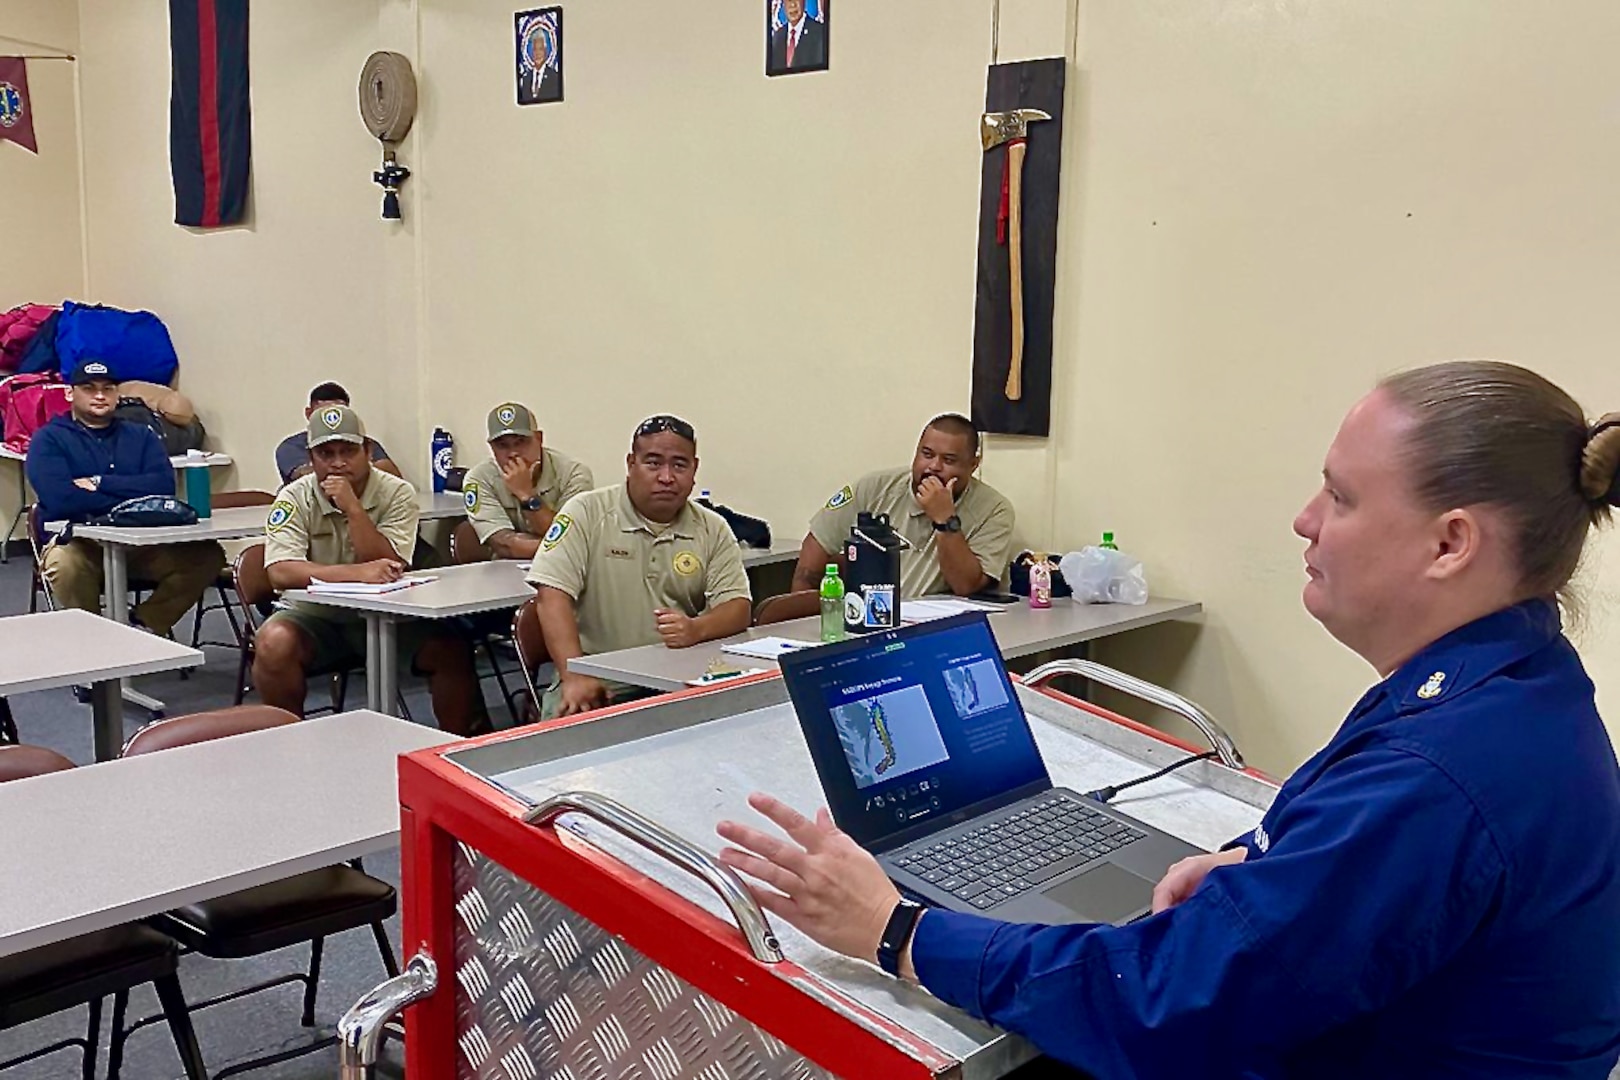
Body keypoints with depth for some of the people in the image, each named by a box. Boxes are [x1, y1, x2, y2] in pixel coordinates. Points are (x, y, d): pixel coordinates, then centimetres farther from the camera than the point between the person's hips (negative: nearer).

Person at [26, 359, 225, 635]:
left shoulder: (140, 436, 16)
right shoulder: (49, 439, 5)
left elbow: (163, 485, -2)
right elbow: (59, 498, -13)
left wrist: (101, 483, -10)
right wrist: (132, 503, -10)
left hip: (142, 544, 3)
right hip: (77, 542, -3)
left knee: (207, 554, -19)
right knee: (64, 564, -37)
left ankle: (143, 624, -5)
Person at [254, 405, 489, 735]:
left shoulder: (397, 494, -6)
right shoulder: (295, 498, -7)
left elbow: (390, 568, -17)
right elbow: (281, 572, -23)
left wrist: (352, 507, -23)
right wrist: (356, 573, -36)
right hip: (315, 616, 0)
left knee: (452, 649, -22)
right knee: (273, 642, -31)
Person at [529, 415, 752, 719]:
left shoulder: (713, 530, 8)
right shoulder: (586, 513, -1)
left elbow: (739, 608, 2)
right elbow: (554, 594, -10)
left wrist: (696, 629, -21)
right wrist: (575, 677, -22)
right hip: (598, 682, -3)